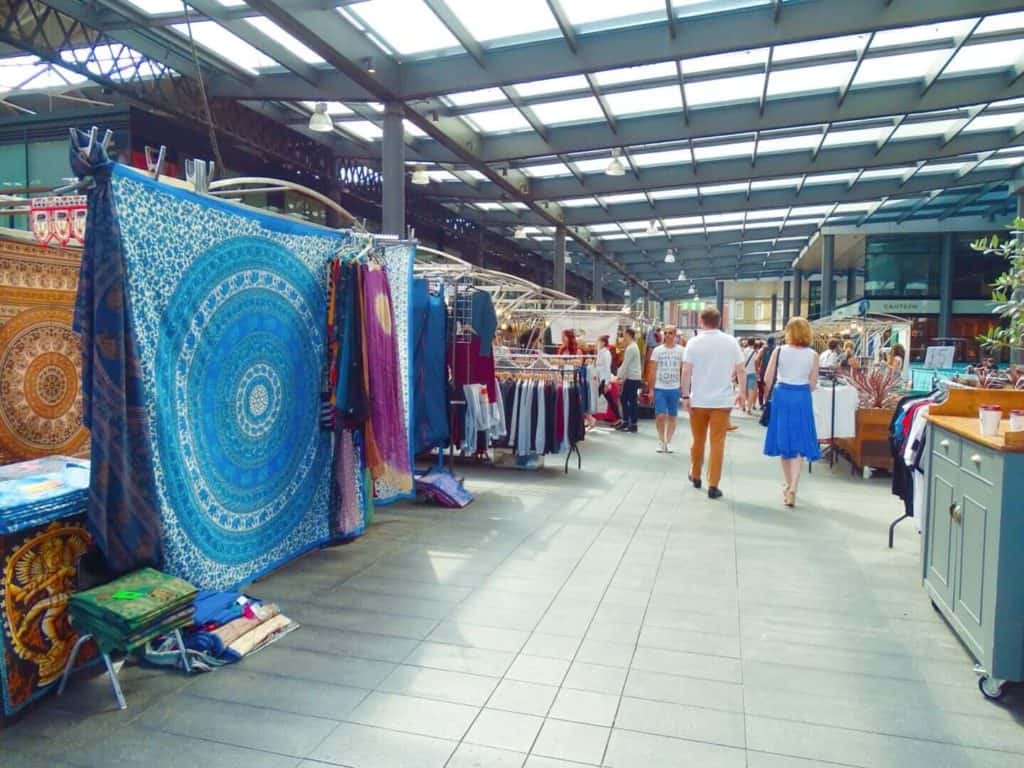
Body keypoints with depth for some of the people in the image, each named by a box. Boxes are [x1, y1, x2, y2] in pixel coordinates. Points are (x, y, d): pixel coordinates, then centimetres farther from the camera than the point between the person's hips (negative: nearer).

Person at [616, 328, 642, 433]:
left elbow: (625, 364, -16)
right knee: (624, 399, 12)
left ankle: (633, 425, 2)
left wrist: (619, 376, -10)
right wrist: (622, 376, 15)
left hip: (633, 378, -9)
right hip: (630, 377, 10)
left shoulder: (631, 348, -15)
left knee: (632, 400, -4)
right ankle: (625, 422, 18)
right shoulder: (633, 346, 16)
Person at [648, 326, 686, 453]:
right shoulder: (657, 350, 1)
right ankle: (661, 440, 13)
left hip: (674, 388, 1)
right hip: (660, 388, -1)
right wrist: (651, 389, 0)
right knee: (661, 416, -7)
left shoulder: (681, 350, 2)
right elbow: (653, 371, 3)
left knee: (672, 417, 6)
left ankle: (668, 442, 17)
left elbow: (684, 371, 6)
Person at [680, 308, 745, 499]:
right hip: (722, 400, 0)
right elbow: (741, 371, 0)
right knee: (718, 443, 1)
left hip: (699, 400, 0)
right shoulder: (731, 342, 0)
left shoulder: (694, 342, -4)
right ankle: (713, 485, 0)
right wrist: (742, 393, 12)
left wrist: (686, 395, -3)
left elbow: (686, 371, -9)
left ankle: (695, 476, 33)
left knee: (698, 440, 16)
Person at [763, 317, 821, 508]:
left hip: (781, 396, 1)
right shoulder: (813, 355, -4)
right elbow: (813, 384, 0)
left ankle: (789, 486, 26)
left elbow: (768, 379, -4)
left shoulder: (779, 351, -5)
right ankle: (792, 489, -9)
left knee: (785, 441, 14)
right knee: (798, 444, 4)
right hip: (802, 398, -1)